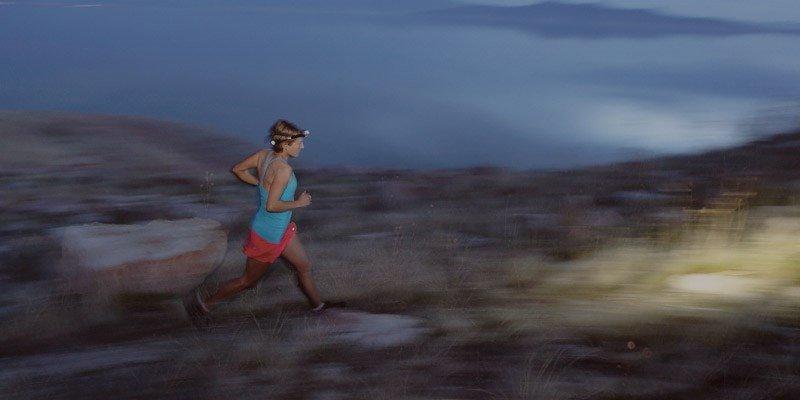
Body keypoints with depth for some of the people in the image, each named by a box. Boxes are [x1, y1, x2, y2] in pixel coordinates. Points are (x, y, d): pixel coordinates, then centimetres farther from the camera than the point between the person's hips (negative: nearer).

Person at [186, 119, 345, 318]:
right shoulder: (283, 169, -30)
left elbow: (237, 169, 4)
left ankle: (317, 305, 40)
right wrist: (299, 203, -20)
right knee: (248, 280, 12)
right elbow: (271, 206, -32)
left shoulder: (264, 154, -7)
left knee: (304, 266, 22)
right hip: (268, 234, -9)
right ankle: (207, 301, 28)